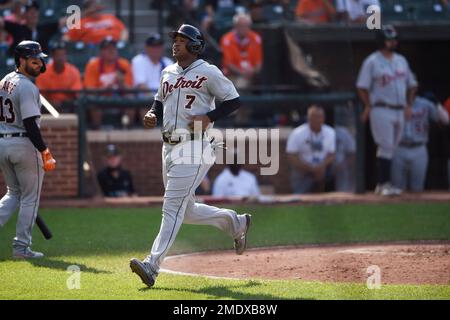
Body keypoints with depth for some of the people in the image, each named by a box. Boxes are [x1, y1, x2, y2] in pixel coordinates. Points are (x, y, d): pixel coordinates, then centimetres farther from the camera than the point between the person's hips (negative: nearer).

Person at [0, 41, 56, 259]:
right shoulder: (27, 87, -15)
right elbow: (30, 124, -21)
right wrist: (44, 152, -19)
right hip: (24, 144, -8)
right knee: (30, 197, 4)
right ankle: (21, 247, 6)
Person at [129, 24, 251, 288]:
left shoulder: (208, 72, -6)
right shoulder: (168, 73, 16)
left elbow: (233, 100, -4)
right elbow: (160, 101, 28)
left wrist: (209, 117, -17)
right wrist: (152, 115, 6)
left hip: (194, 148, -8)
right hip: (169, 147, 8)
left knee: (173, 207, -14)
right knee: (187, 210, 14)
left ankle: (152, 265, -19)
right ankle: (235, 223, 36)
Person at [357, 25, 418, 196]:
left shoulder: (401, 60, 14)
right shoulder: (372, 62, -4)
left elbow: (411, 84, 19)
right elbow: (362, 87, -4)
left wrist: (409, 105, 10)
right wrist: (369, 106, -9)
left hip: (400, 111, 6)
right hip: (381, 110, -6)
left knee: (392, 149, 8)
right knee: (386, 147, -12)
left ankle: (382, 184, 14)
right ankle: (385, 183, -11)